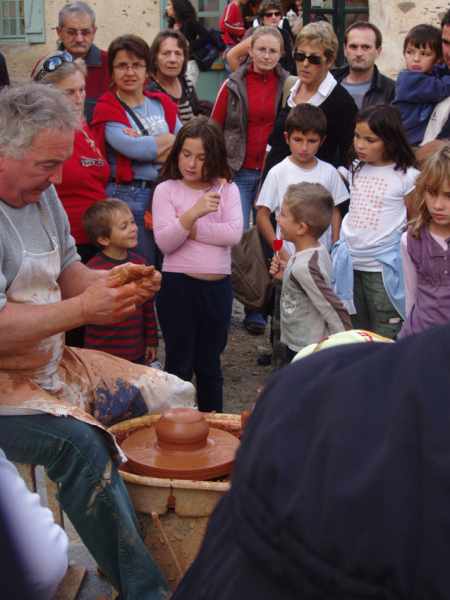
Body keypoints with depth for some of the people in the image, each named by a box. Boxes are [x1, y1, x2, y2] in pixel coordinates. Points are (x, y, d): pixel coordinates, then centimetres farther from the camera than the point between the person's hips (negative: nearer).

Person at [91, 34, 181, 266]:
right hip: (126, 198, -5)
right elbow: (132, 147, -19)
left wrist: (145, 143, -10)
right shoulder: (107, 109, -3)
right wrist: (168, 139, -5)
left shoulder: (162, 103, 14)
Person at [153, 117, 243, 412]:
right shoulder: (166, 190, -2)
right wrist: (193, 214, -25)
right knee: (180, 363, 6)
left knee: (210, 363, 15)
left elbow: (234, 233, -10)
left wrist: (192, 228, -11)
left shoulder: (226, 189, 4)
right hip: (178, 285, -2)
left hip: (218, 286, 2)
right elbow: (164, 242, -13)